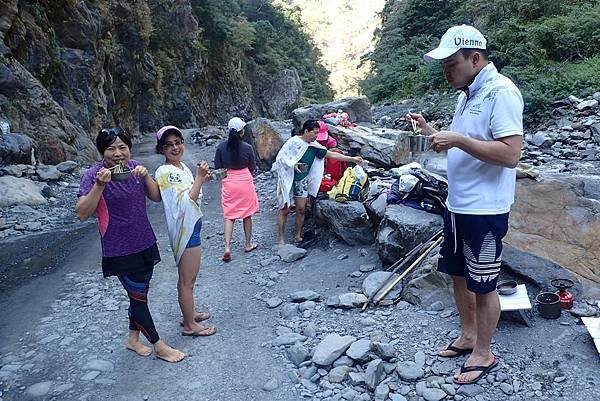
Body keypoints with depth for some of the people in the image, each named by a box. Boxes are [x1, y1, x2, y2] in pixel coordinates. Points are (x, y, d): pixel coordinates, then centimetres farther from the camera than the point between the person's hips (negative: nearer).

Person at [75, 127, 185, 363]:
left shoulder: (134, 167, 1)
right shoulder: (93, 175, -14)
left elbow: (156, 197, 3)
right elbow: (82, 214, -20)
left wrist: (145, 176, -13)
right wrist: (100, 185, -31)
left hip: (145, 243, 6)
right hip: (120, 250, -6)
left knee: (140, 294, 17)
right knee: (138, 297, 5)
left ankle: (133, 339, 38)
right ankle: (158, 346, 21)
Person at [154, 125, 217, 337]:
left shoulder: (181, 166, 8)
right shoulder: (166, 172, -20)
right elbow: (186, 203, -26)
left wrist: (201, 179, 9)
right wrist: (199, 178, -25)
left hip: (192, 226, 9)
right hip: (185, 229, -9)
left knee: (187, 277, 23)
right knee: (188, 280, 4)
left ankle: (190, 313, 39)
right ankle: (189, 325, 18)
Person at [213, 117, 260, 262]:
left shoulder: (221, 147, -8)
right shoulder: (247, 148, -11)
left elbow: (218, 167, 0)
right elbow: (252, 167, 0)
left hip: (228, 183, 1)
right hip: (245, 181, -1)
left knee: (229, 216, 7)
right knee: (247, 215, 14)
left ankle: (227, 247, -5)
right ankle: (248, 244, 26)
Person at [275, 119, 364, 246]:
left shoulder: (314, 146, 2)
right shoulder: (293, 142, -13)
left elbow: (332, 155, 3)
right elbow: (280, 157, -11)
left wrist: (352, 159, 0)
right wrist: (293, 165, -26)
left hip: (302, 181, 5)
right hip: (288, 179, -5)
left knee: (301, 209, 6)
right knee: (285, 210, -1)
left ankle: (298, 236, 21)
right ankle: (281, 238, 9)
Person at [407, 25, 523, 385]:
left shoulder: (501, 91, -16)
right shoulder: (468, 94, 12)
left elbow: (510, 154, -25)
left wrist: (457, 140, -26)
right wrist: (431, 132, 6)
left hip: (484, 211, -9)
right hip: (457, 205, 9)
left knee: (483, 284, 6)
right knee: (458, 274, 19)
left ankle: (484, 353, 25)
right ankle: (468, 336, 37)